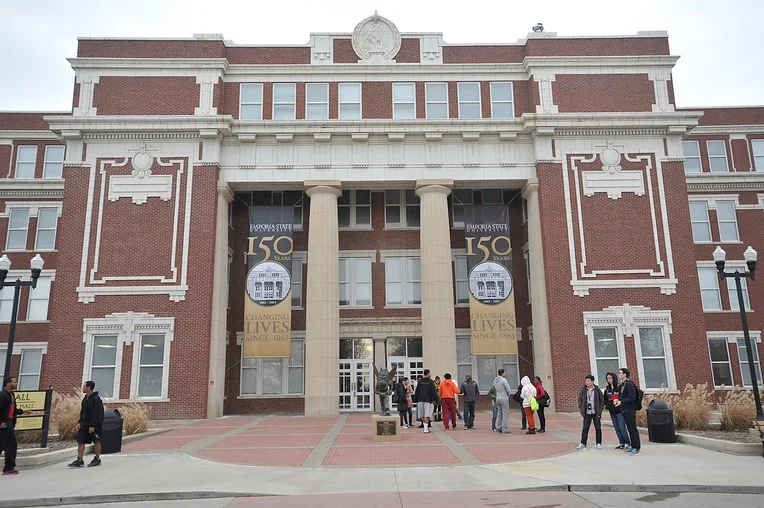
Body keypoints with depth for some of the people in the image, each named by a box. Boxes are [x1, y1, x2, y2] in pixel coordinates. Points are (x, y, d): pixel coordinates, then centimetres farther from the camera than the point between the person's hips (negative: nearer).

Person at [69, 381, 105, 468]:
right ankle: (79, 460, 5)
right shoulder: (85, 399, 11)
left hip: (95, 425, -8)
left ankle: (97, 459, 15)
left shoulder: (96, 399, -16)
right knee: (80, 441, 2)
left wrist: (93, 425, -22)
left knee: (96, 442, 4)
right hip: (85, 425, 8)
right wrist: (80, 422, 9)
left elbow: (97, 414, -19)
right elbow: (82, 412, 18)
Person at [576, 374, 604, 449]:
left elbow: (602, 401, -1)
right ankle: (583, 443, 7)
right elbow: (580, 400, 8)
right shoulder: (583, 390, -1)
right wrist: (581, 409, -1)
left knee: (598, 428, 7)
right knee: (585, 428, 0)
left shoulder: (597, 390, -6)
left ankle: (599, 443, 20)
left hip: (596, 413, -1)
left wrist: (599, 411, -7)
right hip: (587, 413, 1)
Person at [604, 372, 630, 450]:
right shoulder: (607, 388, 11)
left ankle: (627, 443, 3)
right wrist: (607, 405, 11)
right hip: (612, 411, 7)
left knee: (622, 427, -8)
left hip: (619, 411, -7)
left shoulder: (619, 387, -10)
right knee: (616, 428, 10)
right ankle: (621, 443, 18)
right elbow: (605, 398, 23)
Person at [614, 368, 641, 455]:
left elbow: (632, 398, -19)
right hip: (624, 410, 9)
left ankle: (636, 448, -1)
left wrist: (621, 402, -20)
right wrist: (618, 400, 5)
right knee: (629, 429, 13)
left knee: (633, 428, -6)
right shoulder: (622, 385, 16)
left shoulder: (629, 384, -13)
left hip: (630, 410, -9)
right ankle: (633, 446, 21)